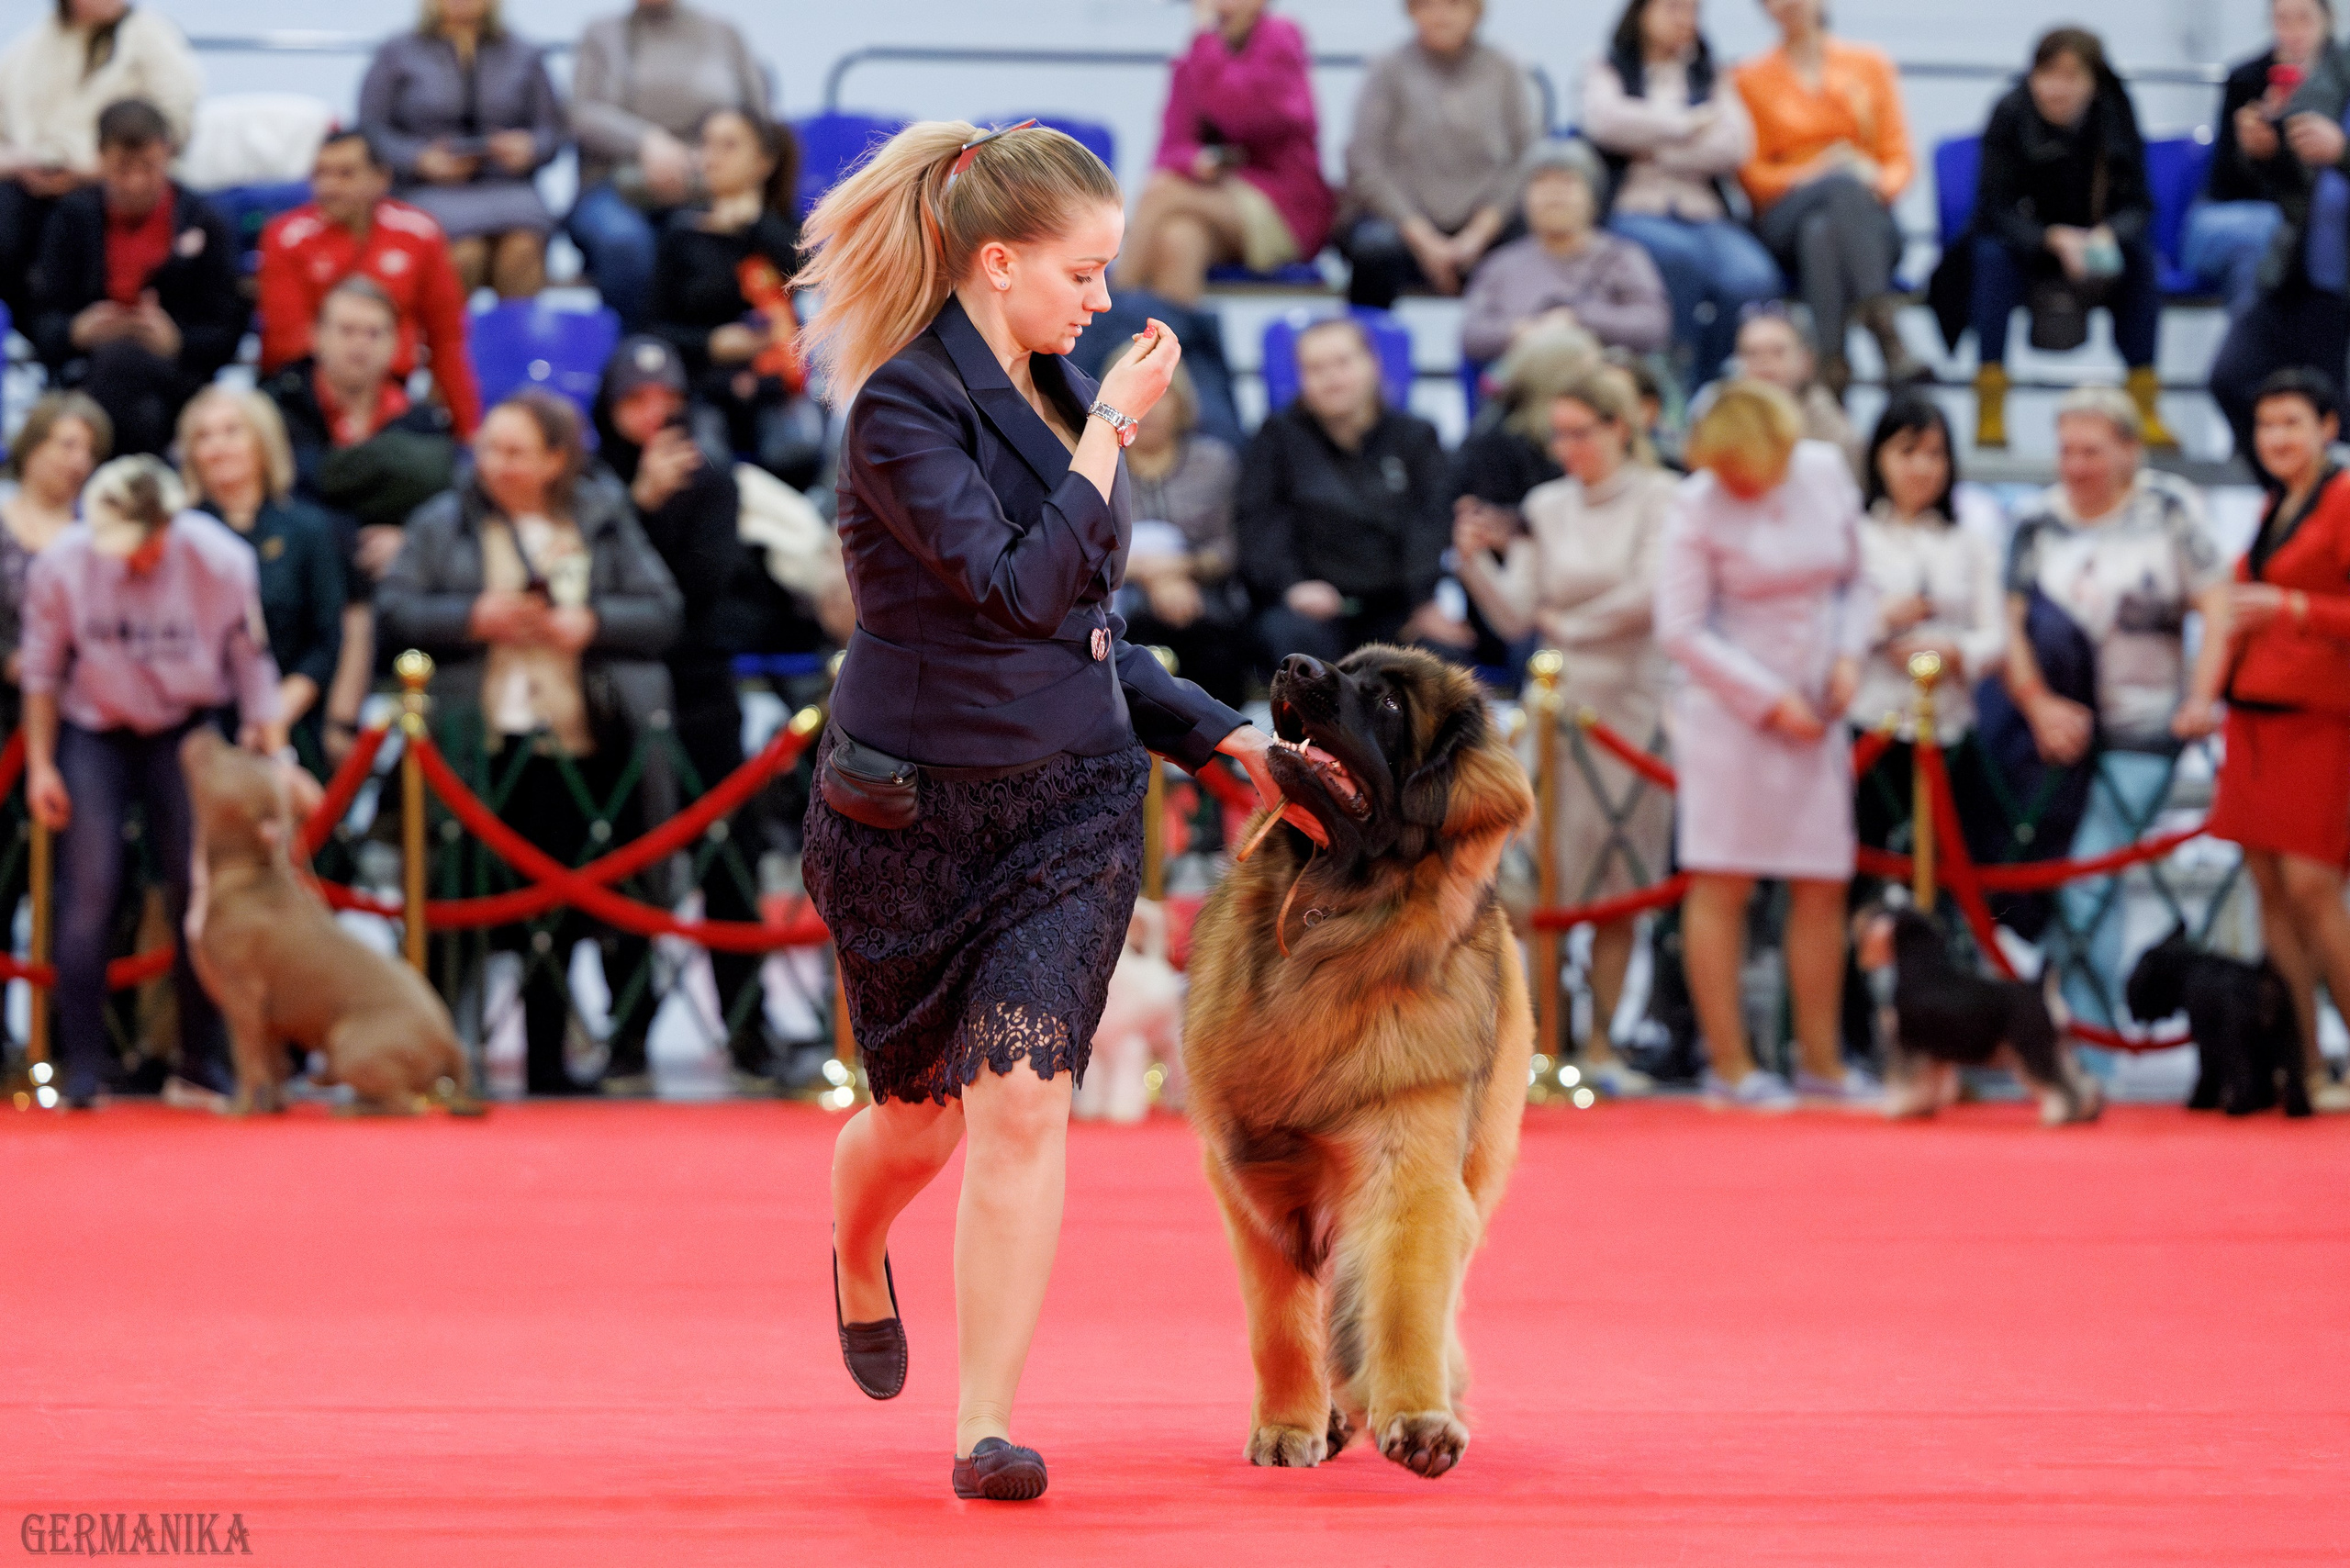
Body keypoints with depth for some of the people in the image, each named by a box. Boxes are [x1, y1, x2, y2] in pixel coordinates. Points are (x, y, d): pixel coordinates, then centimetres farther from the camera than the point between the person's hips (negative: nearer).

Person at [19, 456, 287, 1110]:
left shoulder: (220, 563, -17)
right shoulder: (63, 565, -16)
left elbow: (251, 665, -5)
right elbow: (42, 670, -2)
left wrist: (273, 761, -6)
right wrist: (40, 766, -1)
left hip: (186, 735, 0)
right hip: (93, 733, 0)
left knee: (197, 897, -3)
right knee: (88, 897, -8)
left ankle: (202, 1072, 8)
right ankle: (83, 1077, -3)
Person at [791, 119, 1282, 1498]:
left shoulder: (1056, 392, 9)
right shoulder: (904, 405, -15)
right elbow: (1016, 587, -25)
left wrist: (1227, 737, 11)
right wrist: (1111, 431, -18)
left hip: (1072, 800, 4)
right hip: (912, 807, -4)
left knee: (1023, 1100, -11)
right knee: (920, 1116, 12)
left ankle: (988, 1428, -10)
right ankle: (858, 1262, 48)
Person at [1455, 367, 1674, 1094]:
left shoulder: (1656, 498, -1)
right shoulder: (1547, 507, 9)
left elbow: (1647, 597, -11)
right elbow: (1514, 616, 3)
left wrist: (1567, 623, -3)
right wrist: (1475, 562, -12)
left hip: (1631, 703, -2)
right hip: (1559, 701, 2)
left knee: (1619, 885, 2)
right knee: (1546, 877, -5)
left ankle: (1600, 1044, 7)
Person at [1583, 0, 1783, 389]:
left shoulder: (1709, 76, 23)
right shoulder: (1608, 69, 17)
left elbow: (1735, 149, 5)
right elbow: (1604, 121, -8)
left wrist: (1655, 150, -1)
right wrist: (1689, 125, 0)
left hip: (1703, 213, 3)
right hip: (1634, 212, -3)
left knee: (1751, 280, -31)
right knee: (1680, 255, -38)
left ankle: (1701, 386, -22)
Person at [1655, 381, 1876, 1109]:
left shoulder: (1827, 474, 1)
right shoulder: (1700, 503, -10)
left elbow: (1853, 581, 14)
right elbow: (1680, 627, -10)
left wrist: (1849, 654, -3)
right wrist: (1771, 700, -11)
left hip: (1814, 713, 4)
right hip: (1730, 709, -4)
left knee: (1823, 885, 4)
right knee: (1722, 882, -2)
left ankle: (1821, 1059, 14)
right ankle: (1729, 1063, 4)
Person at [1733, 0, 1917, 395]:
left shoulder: (1868, 66, 15)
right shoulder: (1753, 78, 13)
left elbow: (1899, 159, 10)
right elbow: (1752, 174, 7)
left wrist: (1879, 184, -14)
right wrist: (1807, 178, -12)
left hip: (1866, 215, 1)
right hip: (1787, 220, -1)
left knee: (1821, 233, -37)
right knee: (1843, 184, -37)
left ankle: (1833, 367, -55)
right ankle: (1889, 339, -52)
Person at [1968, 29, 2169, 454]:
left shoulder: (2115, 117, -12)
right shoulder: (2010, 115, -19)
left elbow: (2136, 204, -13)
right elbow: (1997, 210, -23)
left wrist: (2106, 235, -36)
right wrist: (2054, 239, -41)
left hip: (2090, 247, 2)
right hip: (2023, 243, -2)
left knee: (2139, 255, -26)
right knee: (1994, 255, -34)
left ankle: (2145, 405, -25)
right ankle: (1989, 412, -36)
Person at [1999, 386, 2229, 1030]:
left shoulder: (2169, 510, 0)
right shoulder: (2039, 523, 6)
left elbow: (2217, 607, -3)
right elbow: (2011, 622, 0)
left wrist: (2201, 697, -14)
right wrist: (2038, 704, -16)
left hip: (2140, 734, -4)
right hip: (2058, 726, 4)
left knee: (2087, 882, -12)